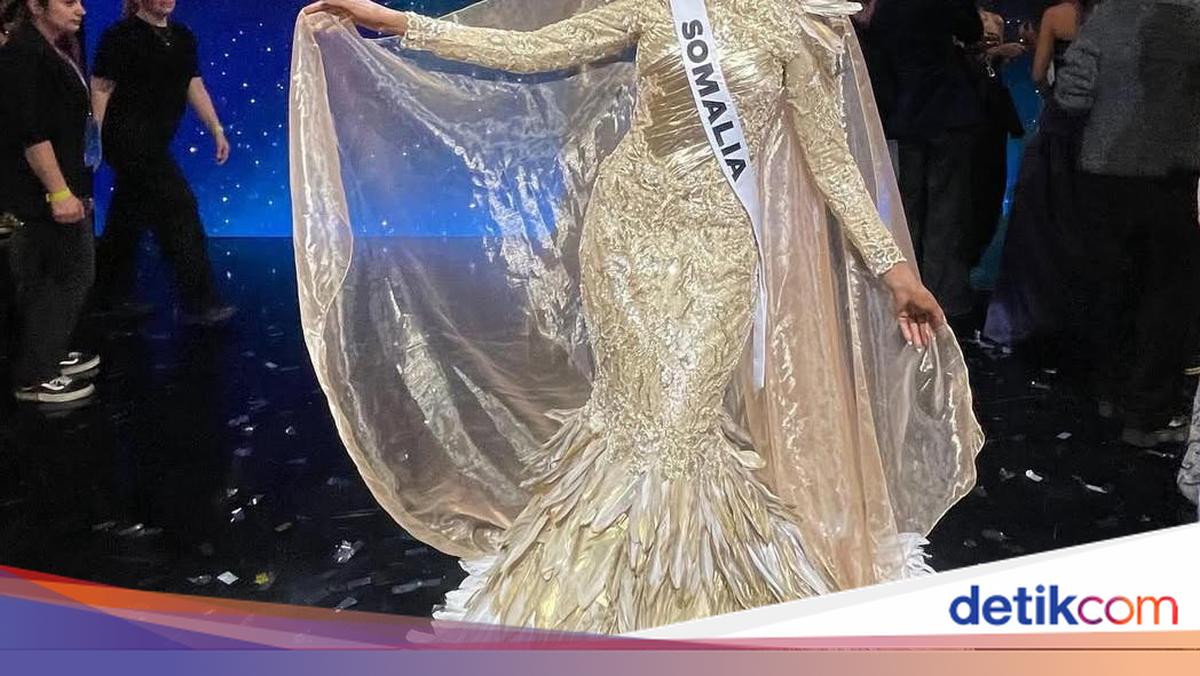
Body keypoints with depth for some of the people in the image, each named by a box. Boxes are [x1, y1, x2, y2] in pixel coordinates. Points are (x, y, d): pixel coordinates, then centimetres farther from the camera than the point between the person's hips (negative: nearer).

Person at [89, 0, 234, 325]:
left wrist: (217, 130, 9)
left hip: (154, 142, 7)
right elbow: (100, 88, -9)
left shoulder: (182, 37, 12)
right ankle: (198, 302, -6)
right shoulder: (121, 36, -8)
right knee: (178, 207, -10)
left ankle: (110, 296, 26)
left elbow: (194, 86, 14)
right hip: (130, 138, -7)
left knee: (130, 218, 14)